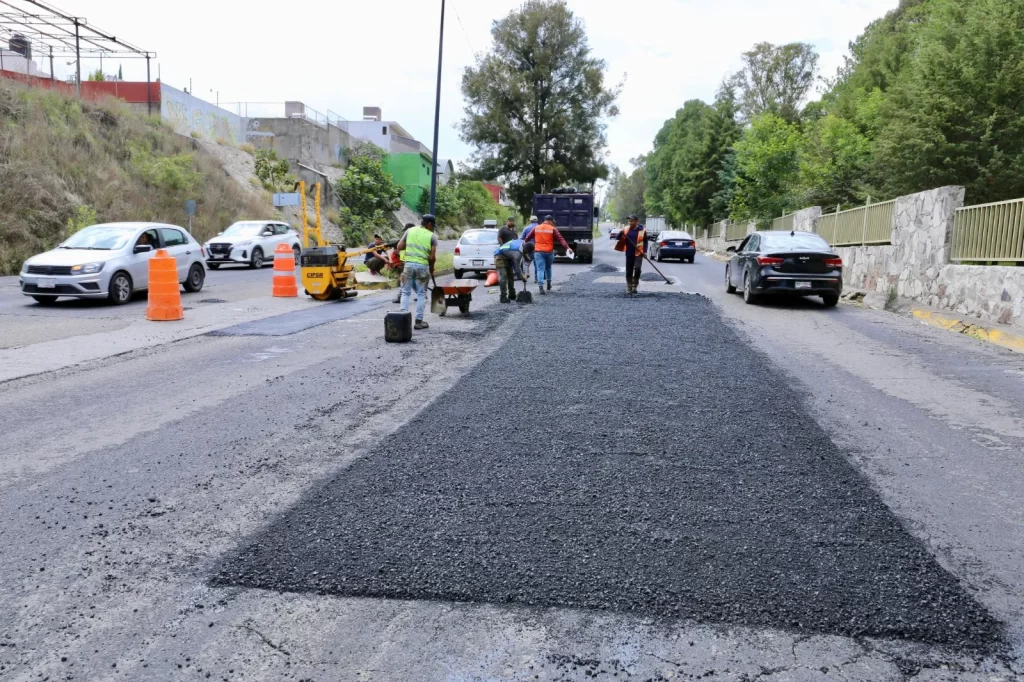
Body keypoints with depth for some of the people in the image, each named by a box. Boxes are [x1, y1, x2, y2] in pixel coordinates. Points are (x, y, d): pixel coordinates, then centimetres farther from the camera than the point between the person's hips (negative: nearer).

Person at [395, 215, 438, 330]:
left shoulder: (410, 231, 6)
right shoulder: (432, 236, -1)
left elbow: (399, 247, 3)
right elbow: (432, 257, -7)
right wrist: (432, 269, 10)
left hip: (409, 264, 2)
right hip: (423, 266, -2)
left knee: (406, 292, 10)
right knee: (421, 294, 8)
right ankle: (419, 321, 8)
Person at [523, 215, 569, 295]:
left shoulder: (536, 228, 7)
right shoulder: (553, 229, 0)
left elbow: (527, 238, 14)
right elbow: (561, 239, -8)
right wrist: (567, 248, -13)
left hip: (538, 252, 0)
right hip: (549, 252, 0)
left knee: (540, 269, -4)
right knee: (548, 268, 21)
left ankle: (541, 287, -18)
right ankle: (549, 284, 29)